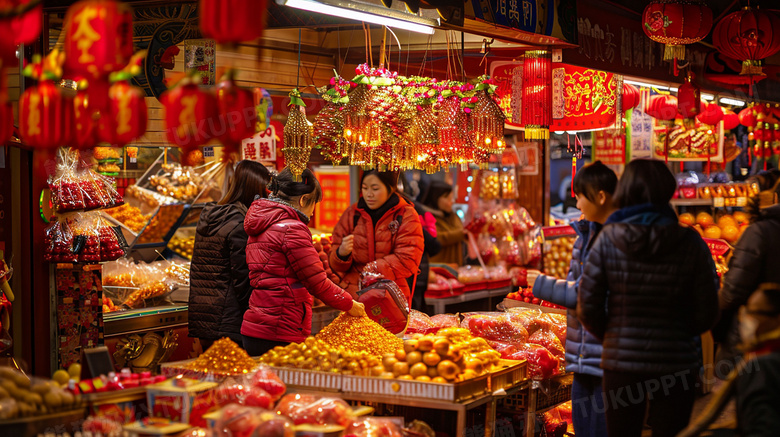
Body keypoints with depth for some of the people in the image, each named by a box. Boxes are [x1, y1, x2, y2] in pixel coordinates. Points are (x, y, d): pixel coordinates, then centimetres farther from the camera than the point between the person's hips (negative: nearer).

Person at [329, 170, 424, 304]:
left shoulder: (406, 215, 1)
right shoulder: (352, 213, 10)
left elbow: (407, 260, -9)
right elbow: (334, 263, 10)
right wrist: (341, 253, -13)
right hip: (353, 294, 2)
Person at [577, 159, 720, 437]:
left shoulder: (608, 240, -9)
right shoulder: (690, 244, -8)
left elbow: (588, 309, -7)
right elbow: (706, 314, -3)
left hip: (620, 362, 0)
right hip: (676, 363, 0)